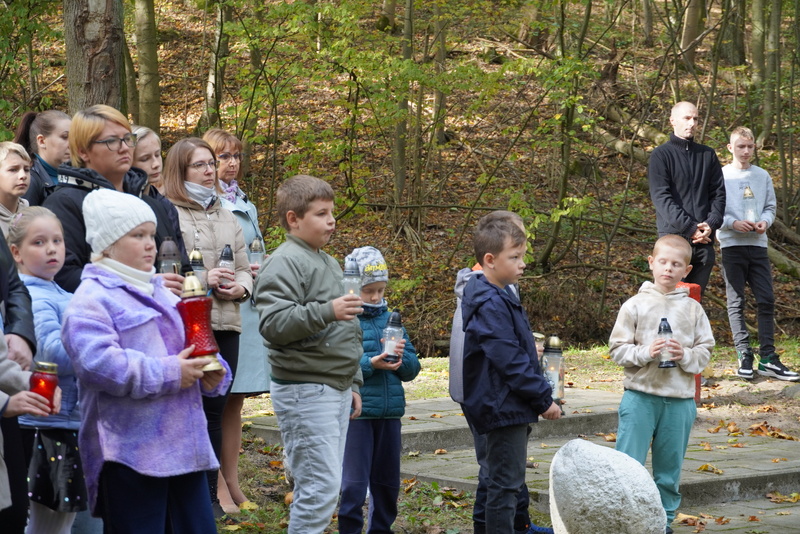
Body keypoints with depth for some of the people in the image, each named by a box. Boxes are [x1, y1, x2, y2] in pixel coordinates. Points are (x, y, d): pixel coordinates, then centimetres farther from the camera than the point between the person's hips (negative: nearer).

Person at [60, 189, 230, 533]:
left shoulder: (159, 293, 22)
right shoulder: (92, 300, -7)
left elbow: (192, 346, 28)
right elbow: (96, 362, -23)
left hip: (184, 448, 8)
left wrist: (214, 374, 4)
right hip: (129, 454, -8)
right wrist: (169, 374, -20)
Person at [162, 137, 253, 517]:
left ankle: (209, 494, 18)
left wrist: (240, 286, -1)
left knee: (215, 412, 10)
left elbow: (244, 267, 20)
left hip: (225, 326, 6)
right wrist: (200, 281, -15)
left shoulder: (227, 217, 19)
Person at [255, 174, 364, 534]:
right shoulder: (284, 263, -10)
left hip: (335, 390, 9)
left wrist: (352, 384, 26)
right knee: (321, 486, -12)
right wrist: (326, 311, -32)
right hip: (305, 392, -9)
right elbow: (273, 323, -23)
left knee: (325, 485, 12)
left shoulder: (328, 263, 19)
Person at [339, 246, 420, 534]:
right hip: (356, 413, -5)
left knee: (387, 482, 14)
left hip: (390, 413, 6)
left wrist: (402, 358, -10)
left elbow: (412, 369, 12)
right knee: (354, 483, -5)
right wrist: (370, 363, -24)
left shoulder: (390, 319, 12)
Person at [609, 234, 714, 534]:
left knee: (670, 468, 12)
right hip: (640, 395, -2)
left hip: (680, 399, 2)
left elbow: (705, 349, 7)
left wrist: (686, 355, -12)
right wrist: (645, 352, -17)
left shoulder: (693, 309, 5)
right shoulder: (635, 305, -1)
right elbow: (617, 349, -1)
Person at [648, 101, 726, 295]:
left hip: (704, 241, 4)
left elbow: (719, 193, 12)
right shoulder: (661, 155, 2)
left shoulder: (708, 155, 16)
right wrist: (689, 228, -16)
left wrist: (711, 224, -7)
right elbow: (661, 197, -7)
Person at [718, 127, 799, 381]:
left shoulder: (762, 176, 11)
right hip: (731, 245, -3)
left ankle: (767, 358, 2)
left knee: (766, 300, -1)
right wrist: (734, 223, -17)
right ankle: (744, 355, 1)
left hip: (758, 245, 3)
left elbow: (770, 206, 14)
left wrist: (765, 221, -7)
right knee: (736, 302, -1)